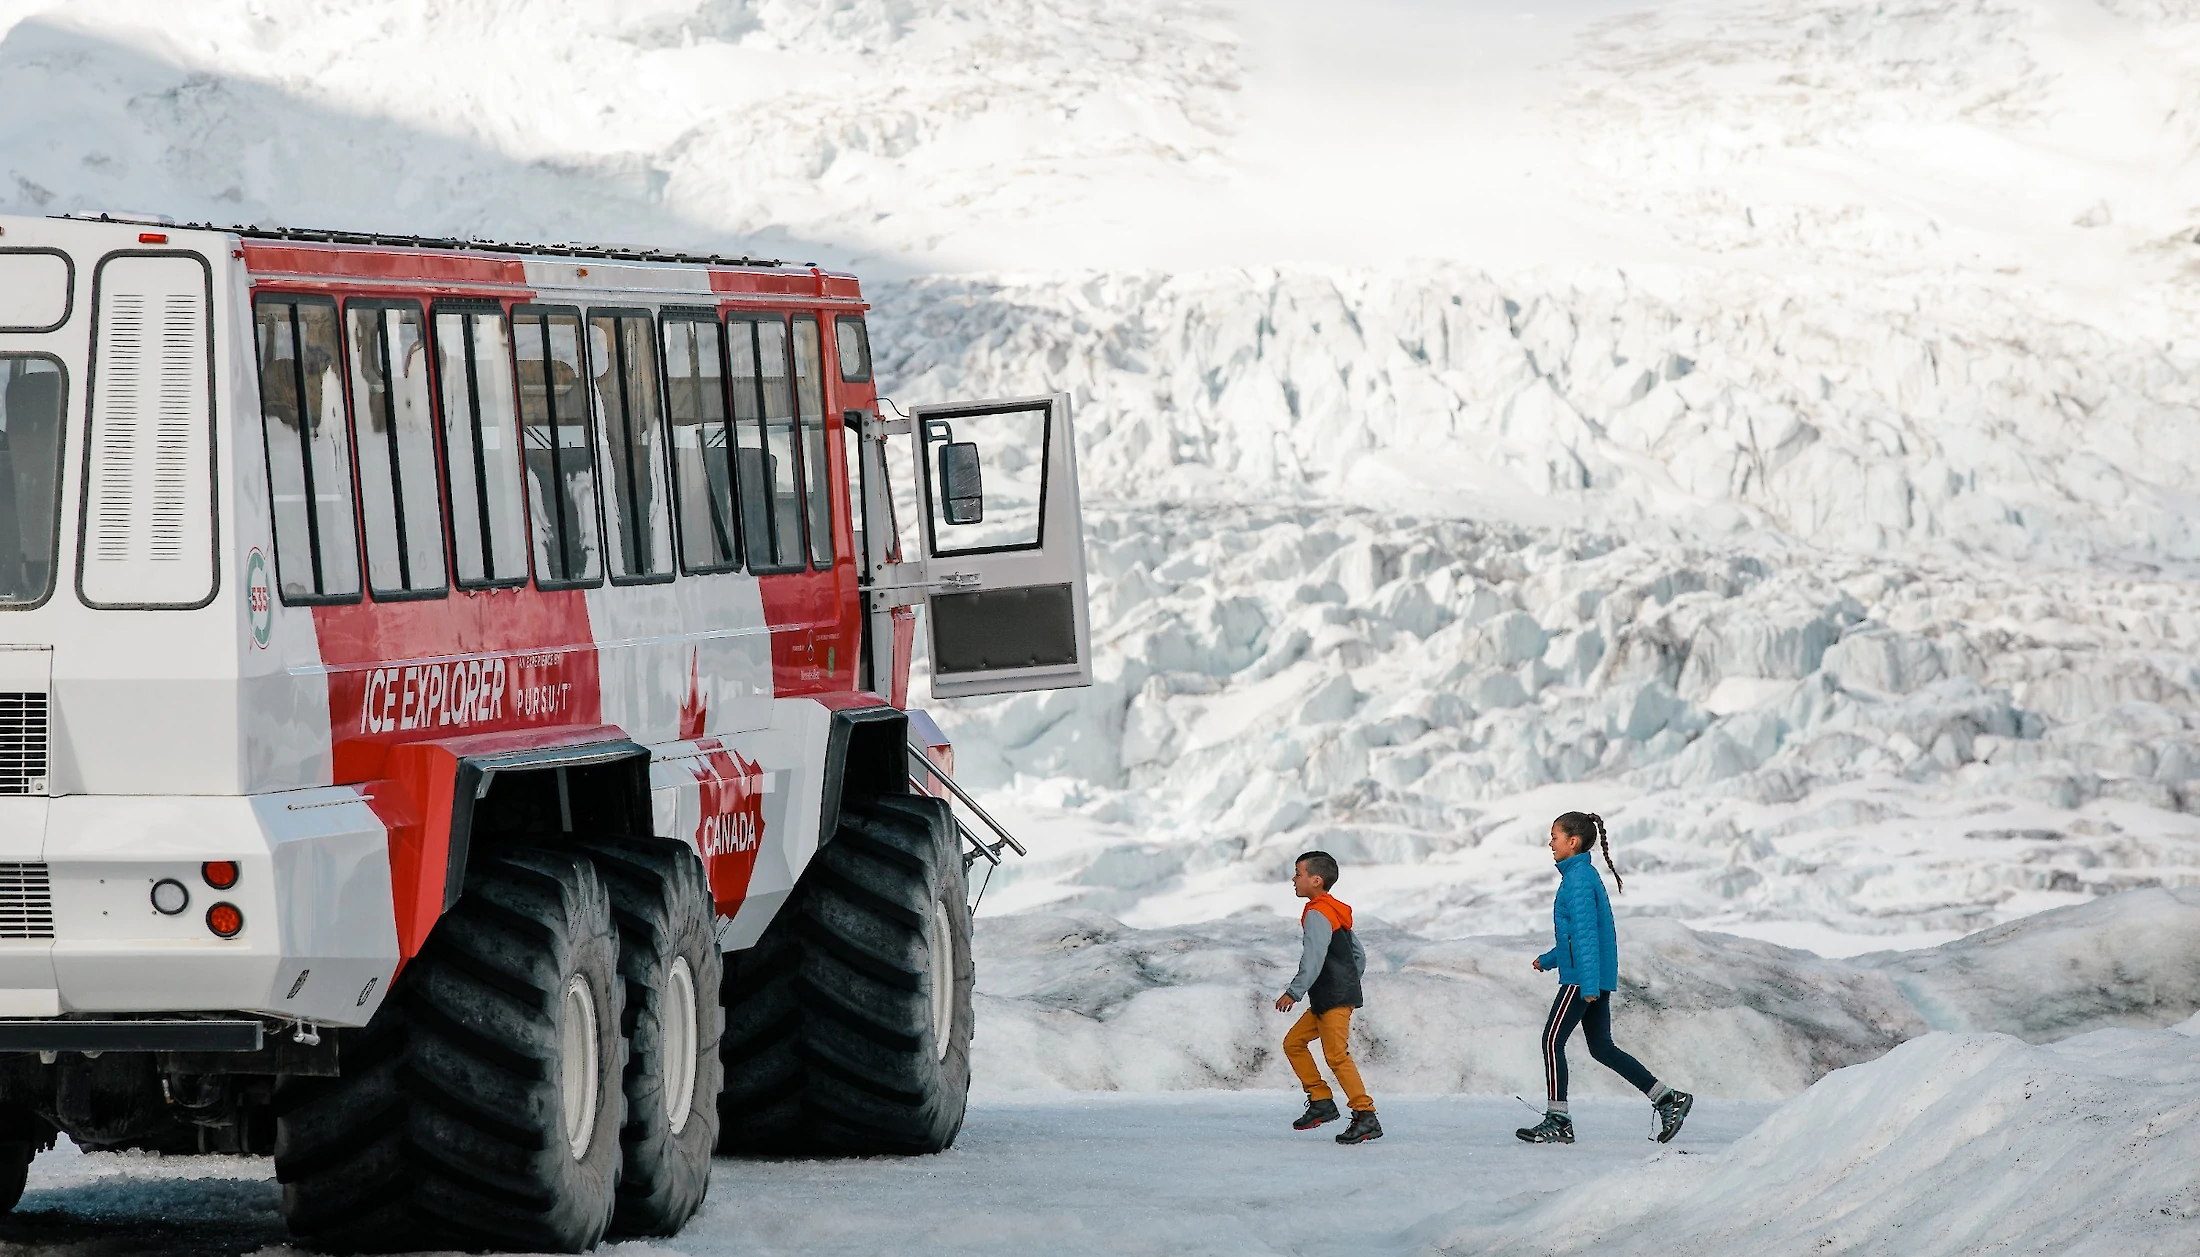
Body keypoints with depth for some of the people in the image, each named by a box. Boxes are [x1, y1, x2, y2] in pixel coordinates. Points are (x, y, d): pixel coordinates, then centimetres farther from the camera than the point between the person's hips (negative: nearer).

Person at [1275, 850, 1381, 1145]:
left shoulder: (1317, 914, -12)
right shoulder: (1336, 911, 19)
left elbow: (1314, 957, -25)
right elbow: (1359, 954, 23)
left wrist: (1295, 992, -29)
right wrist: (1350, 984, 27)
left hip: (1335, 999, -11)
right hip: (1325, 1001, 11)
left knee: (1336, 1054, -14)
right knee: (1294, 1042, 14)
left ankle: (1366, 1116, -17)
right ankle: (1321, 1101, 12)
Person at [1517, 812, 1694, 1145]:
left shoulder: (1578, 879, -14)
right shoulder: (1587, 874, 17)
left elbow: (1585, 933, -21)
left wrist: (1588, 984, -25)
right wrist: (1549, 960, 34)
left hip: (1583, 977, -10)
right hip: (1599, 976, 10)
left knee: (1552, 1040, -4)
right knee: (1602, 1047, 11)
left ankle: (1557, 1120, -2)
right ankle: (1668, 1099, 9)